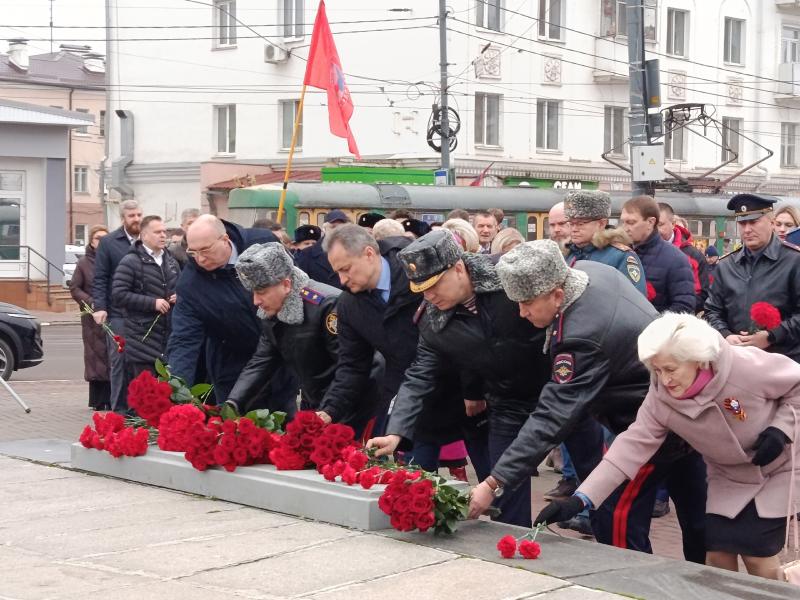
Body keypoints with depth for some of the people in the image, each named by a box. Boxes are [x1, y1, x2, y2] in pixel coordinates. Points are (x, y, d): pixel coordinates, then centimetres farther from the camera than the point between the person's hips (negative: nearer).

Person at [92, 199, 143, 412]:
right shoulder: (108, 242, 3)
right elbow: (99, 279, 0)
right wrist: (99, 307, -9)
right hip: (118, 314, -2)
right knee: (119, 362, 0)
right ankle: (120, 409, 6)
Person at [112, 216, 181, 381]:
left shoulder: (171, 261, 16)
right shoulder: (130, 262, -6)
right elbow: (119, 294, -14)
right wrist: (152, 303, -16)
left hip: (169, 335, 7)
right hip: (142, 338, -7)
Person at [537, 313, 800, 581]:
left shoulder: (747, 367, -32)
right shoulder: (660, 398, -20)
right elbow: (633, 445, -24)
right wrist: (581, 498, -33)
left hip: (778, 468, -4)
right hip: (730, 476, 4)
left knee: (758, 555, -11)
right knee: (717, 554, -2)